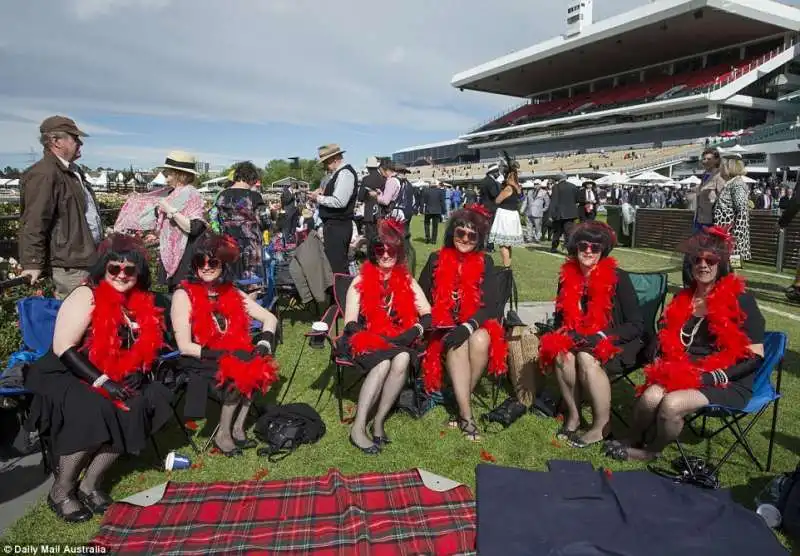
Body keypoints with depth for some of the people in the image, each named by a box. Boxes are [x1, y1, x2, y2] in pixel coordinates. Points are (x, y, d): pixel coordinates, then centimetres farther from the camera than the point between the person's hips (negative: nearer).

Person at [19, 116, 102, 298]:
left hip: (88, 256, 10)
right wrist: (33, 263, -21)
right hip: (70, 265, -10)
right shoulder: (44, 174, -15)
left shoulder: (73, 171, 18)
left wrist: (101, 243, 30)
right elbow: (34, 223, -20)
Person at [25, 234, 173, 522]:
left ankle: (90, 484, -9)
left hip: (115, 381, 6)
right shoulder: (86, 296, -13)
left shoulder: (141, 302, 5)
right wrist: (102, 381, -25)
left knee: (152, 399, -19)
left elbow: (145, 347, 13)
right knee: (94, 411, -33)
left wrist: (138, 372, -8)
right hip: (66, 377, -6)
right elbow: (62, 348, -20)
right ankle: (61, 490, -8)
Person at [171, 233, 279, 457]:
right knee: (239, 375, -27)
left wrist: (264, 344, -13)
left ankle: (237, 427, -8)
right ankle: (223, 434, -7)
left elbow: (270, 318, 6)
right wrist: (224, 354, -23)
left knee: (257, 368, -22)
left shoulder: (232, 293, 3)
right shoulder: (183, 295, -10)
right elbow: (185, 346, -14)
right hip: (200, 362, -5)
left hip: (232, 356, 5)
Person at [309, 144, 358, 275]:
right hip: (334, 225, 10)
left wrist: (318, 198, -12)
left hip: (337, 226, -10)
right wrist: (320, 194, 4)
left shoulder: (345, 173, -14)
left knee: (336, 266, -9)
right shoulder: (336, 173, 15)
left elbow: (339, 202, -24)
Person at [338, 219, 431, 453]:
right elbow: (351, 324, -2)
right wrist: (377, 338, -18)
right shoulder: (361, 281, 4)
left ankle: (378, 421, -23)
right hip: (366, 340, -2)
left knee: (403, 358, -33)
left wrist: (413, 332, -15)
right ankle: (359, 427, -26)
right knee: (383, 363, -34)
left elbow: (427, 315, 5)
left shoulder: (407, 281, 11)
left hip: (398, 342, 2)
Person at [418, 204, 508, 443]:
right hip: (444, 328, 0)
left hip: (475, 325, 1)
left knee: (480, 340, -34)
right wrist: (438, 325, -11)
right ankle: (466, 415, -28)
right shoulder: (436, 260, 5)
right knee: (457, 345, -34)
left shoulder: (485, 263, 4)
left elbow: (490, 305, -4)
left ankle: (462, 402, -15)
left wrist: (467, 327, -21)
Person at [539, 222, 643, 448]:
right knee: (562, 354, -28)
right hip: (578, 341, 4)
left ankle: (602, 425, -17)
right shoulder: (567, 277, 0)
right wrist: (567, 335, -10)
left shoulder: (618, 278, -13)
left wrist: (601, 336, -22)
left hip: (615, 343, -4)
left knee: (587, 358, -33)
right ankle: (573, 415, -12)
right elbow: (561, 318, 12)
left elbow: (636, 326, -12)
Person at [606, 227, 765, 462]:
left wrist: (713, 376, -18)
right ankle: (632, 440, 3)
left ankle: (650, 451, 0)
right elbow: (667, 340, 17)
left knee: (671, 404, -29)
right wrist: (661, 366, -2)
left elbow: (755, 357, -10)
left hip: (728, 384, -4)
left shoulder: (740, 300, -9)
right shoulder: (683, 298, 7)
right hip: (685, 374, 4)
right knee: (650, 397, -26)